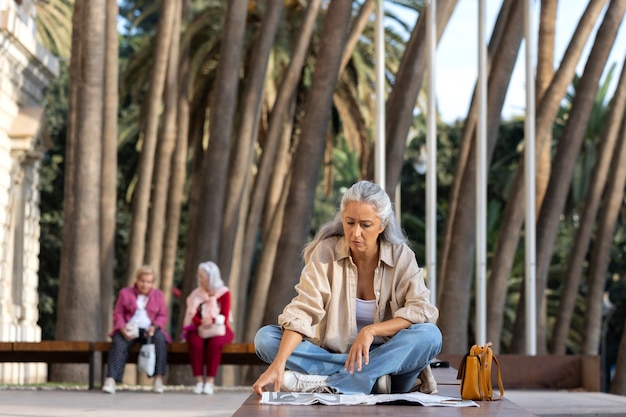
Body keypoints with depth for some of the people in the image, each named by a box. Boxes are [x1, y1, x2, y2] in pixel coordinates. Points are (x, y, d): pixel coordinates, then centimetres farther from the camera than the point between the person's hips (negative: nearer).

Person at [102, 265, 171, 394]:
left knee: (160, 339, -34)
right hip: (129, 329, -1)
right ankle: (110, 380, -44)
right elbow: (118, 314, 5)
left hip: (149, 329, 1)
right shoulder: (125, 293, 10)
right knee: (118, 342, -33)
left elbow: (163, 316, 8)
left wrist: (154, 327, -14)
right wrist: (123, 329, -15)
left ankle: (158, 378, -33)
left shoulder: (158, 295, 12)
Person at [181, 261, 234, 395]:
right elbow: (192, 316, -3)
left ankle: (210, 382, -34)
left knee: (214, 343, -36)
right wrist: (202, 322, -24)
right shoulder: (196, 294, 6)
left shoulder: (223, 293, -2)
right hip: (199, 330, 2)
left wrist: (212, 321, -25)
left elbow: (224, 318, -7)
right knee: (195, 342, -33)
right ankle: (199, 381, -32)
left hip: (218, 330, -2)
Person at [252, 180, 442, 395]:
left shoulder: (401, 256, -4)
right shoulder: (325, 252, -6)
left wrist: (371, 331, -27)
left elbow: (422, 310, -15)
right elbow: (303, 311, -17)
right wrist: (279, 363, -31)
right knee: (265, 337, -20)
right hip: (330, 354, 1)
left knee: (430, 335, -30)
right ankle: (370, 376, -29)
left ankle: (321, 384, -33)